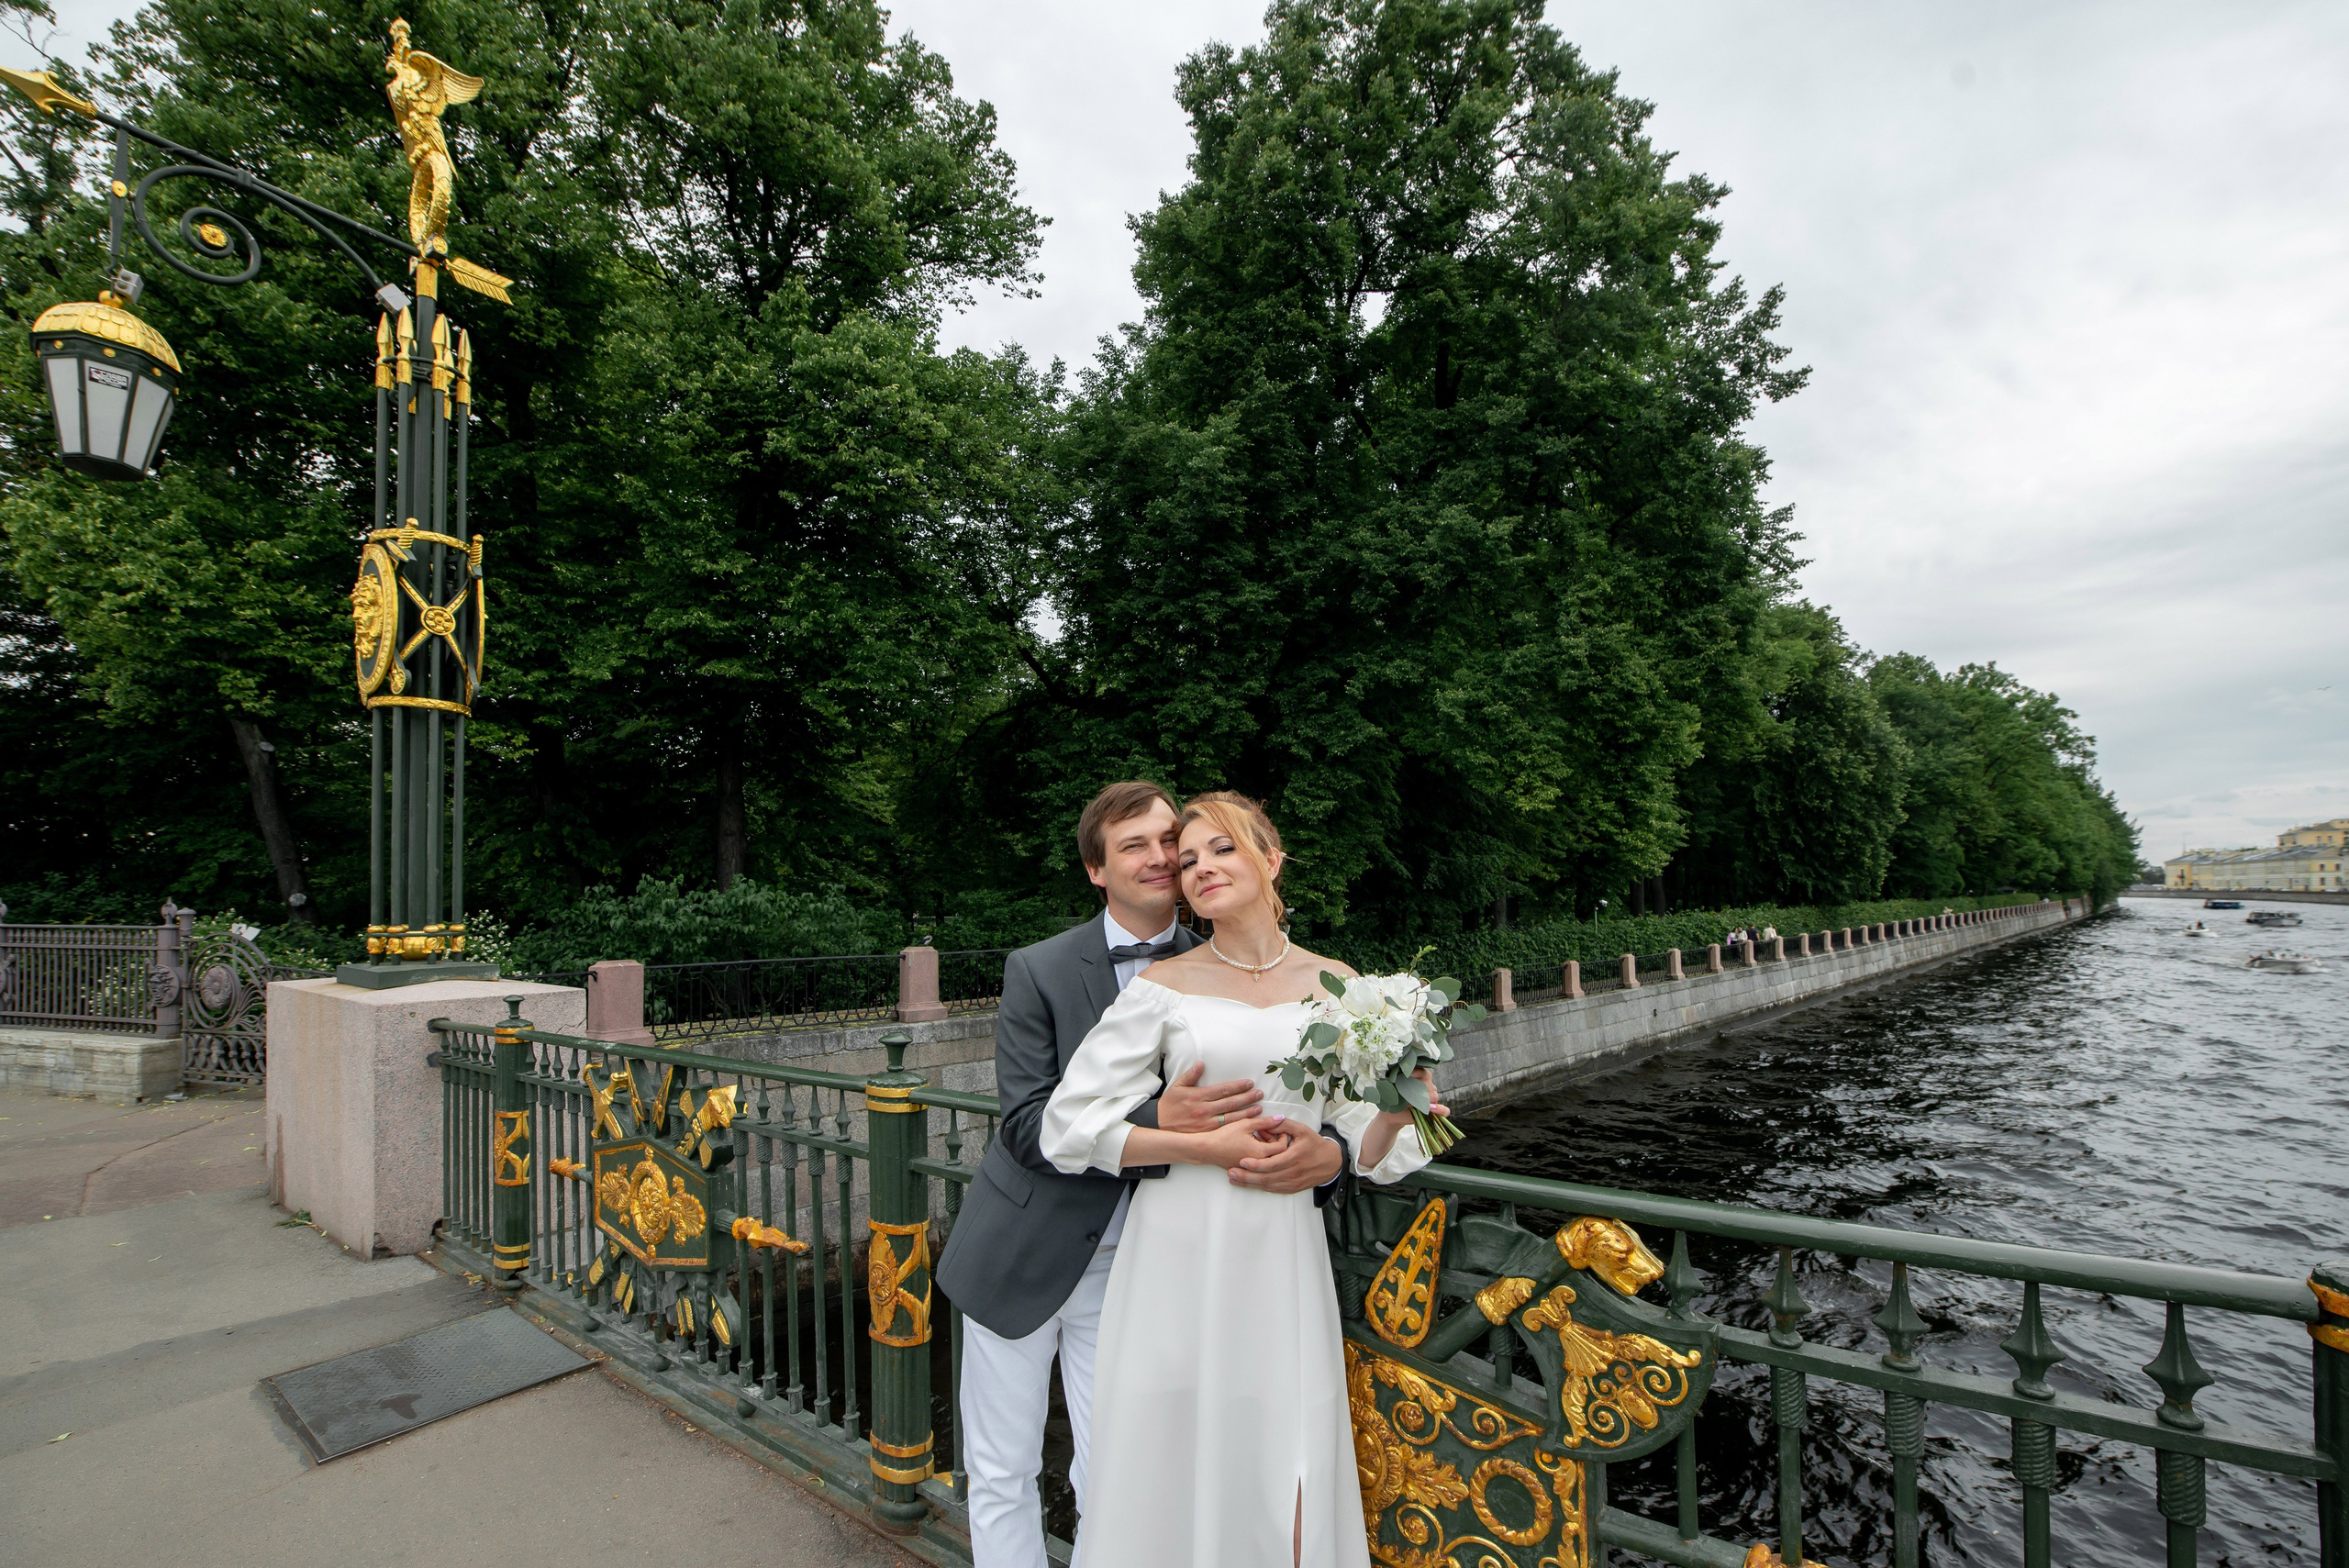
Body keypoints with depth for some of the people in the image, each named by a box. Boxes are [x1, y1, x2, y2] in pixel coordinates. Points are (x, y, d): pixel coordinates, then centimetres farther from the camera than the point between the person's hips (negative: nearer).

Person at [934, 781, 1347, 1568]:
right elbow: (1027, 1125, -18)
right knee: (1001, 1473, 15)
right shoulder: (1038, 970, -12)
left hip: (1129, 1268, 1)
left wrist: (1327, 1154, -32)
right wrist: (1157, 1120, -33)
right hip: (1020, 1259, -1)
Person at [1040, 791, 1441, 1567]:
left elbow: (1365, 1151, 6)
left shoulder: (1335, 986, 3)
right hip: (1180, 1253, -1)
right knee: (1171, 1468, 9)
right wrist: (1206, 1146, -12)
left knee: (1285, 1483, 10)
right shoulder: (1163, 985, -3)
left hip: (1283, 1258, 2)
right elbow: (1070, 1126, -5)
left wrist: (1397, 1112, -16)